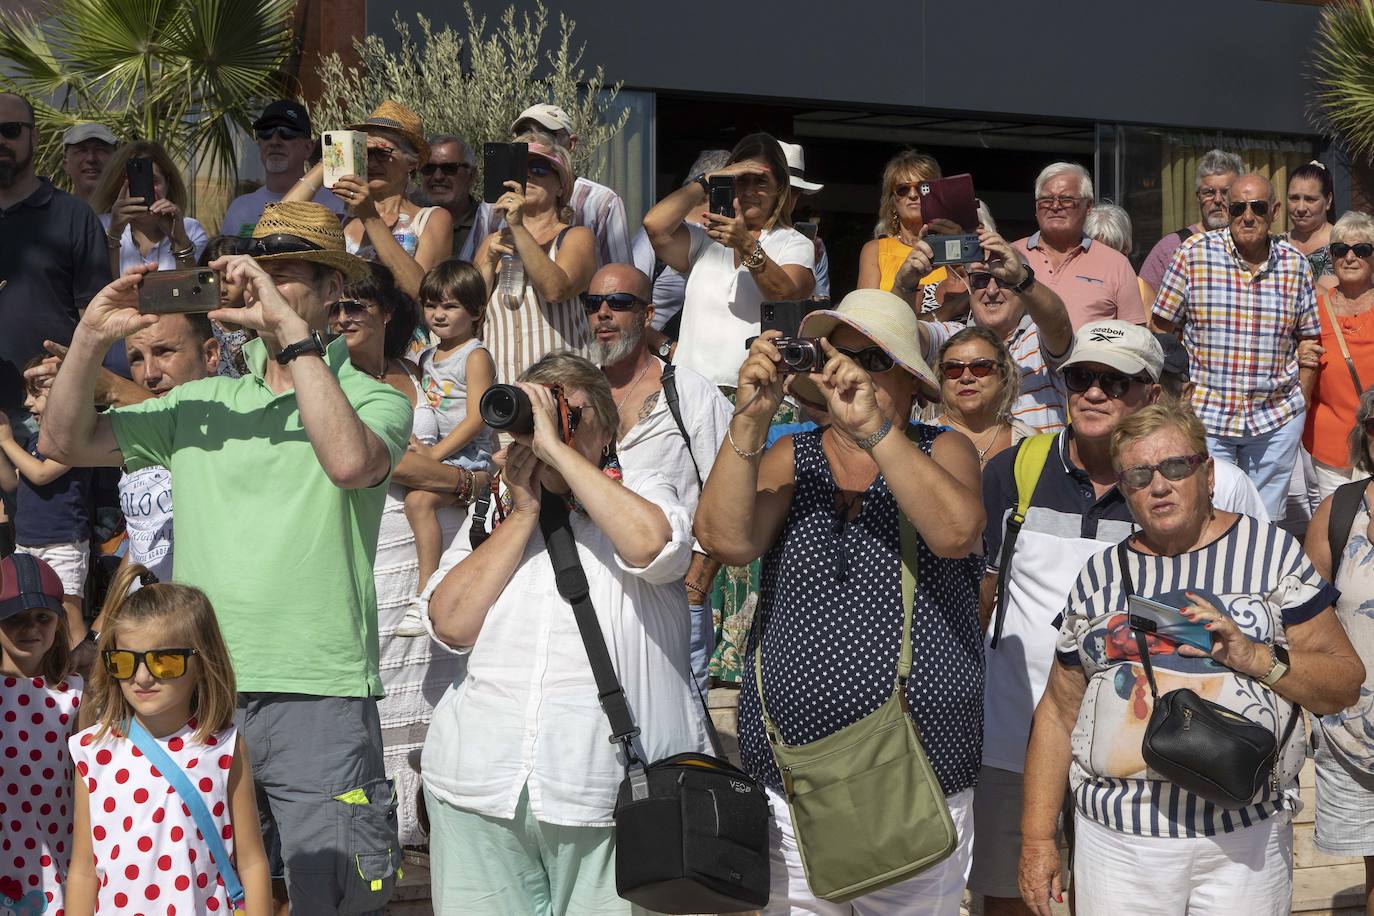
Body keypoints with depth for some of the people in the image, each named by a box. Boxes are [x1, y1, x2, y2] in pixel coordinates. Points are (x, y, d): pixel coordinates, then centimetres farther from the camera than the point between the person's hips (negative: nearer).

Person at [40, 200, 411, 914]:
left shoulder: (373, 400, 0)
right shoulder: (202, 404, 12)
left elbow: (351, 461, -23)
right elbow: (65, 443, 12)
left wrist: (289, 329, -21)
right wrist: (91, 338, -4)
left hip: (319, 699, -4)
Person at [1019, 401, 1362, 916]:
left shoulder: (1271, 551, 4)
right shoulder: (1100, 574, 10)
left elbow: (1346, 684, 1)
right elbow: (1059, 711, 12)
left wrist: (1254, 656, -15)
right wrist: (1037, 838, 7)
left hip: (1244, 839, -1)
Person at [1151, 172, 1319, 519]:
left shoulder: (1296, 264, 4)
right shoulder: (1194, 253, -4)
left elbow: (1308, 338, 14)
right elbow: (1162, 330, 0)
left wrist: (1299, 391, 5)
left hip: (1277, 419, 2)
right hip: (1204, 414, -2)